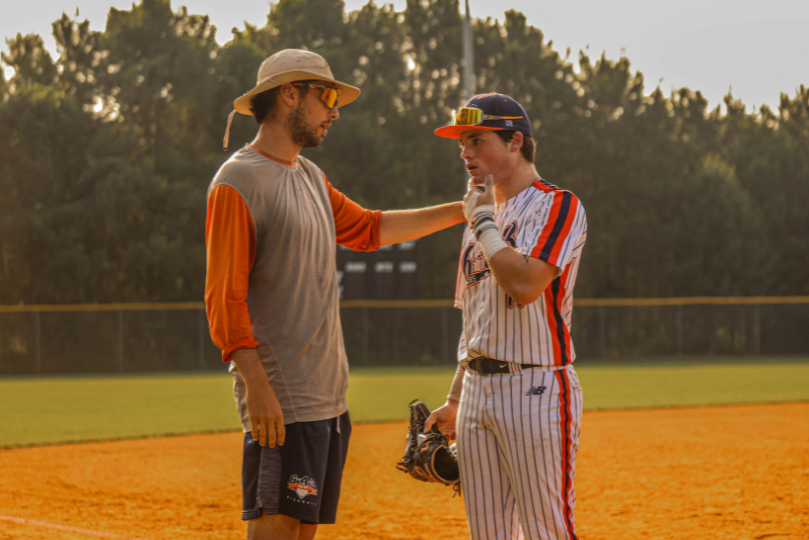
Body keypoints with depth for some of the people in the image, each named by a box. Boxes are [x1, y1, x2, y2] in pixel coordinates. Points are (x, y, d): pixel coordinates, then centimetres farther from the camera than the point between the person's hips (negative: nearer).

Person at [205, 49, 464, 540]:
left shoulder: (311, 177, 18)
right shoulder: (239, 182, -11)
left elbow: (367, 229, 32)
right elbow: (225, 298, -16)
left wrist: (461, 212, 31)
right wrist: (257, 385, -23)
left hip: (329, 395, 9)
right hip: (280, 399, -9)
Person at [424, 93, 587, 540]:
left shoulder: (557, 206, -6)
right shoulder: (480, 219, 19)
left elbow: (525, 284, -23)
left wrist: (482, 220, -10)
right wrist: (454, 402, 21)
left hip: (535, 389, -8)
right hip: (477, 390, 8)